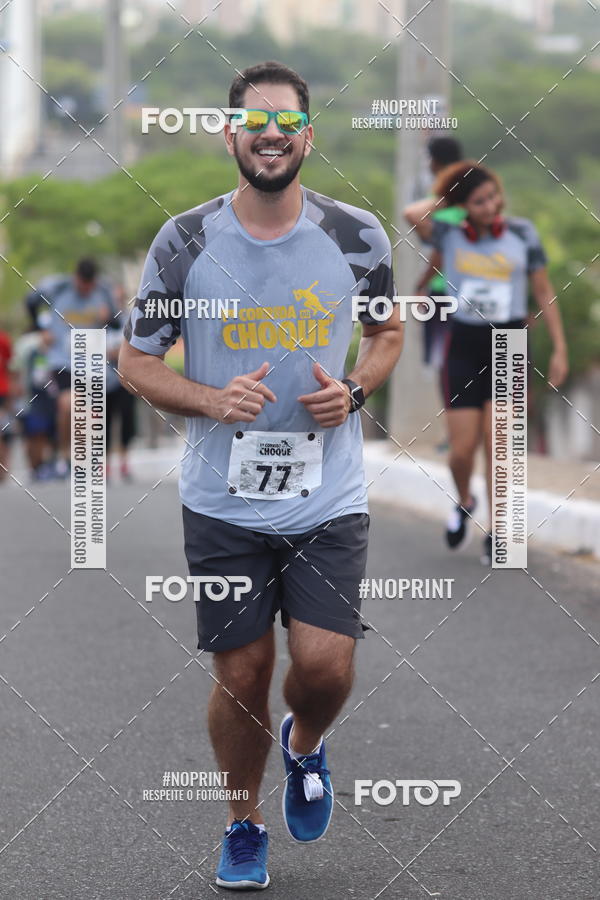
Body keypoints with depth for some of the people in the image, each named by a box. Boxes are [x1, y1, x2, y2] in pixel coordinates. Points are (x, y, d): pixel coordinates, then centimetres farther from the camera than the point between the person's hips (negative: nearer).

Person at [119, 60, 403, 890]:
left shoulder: (357, 237, -2)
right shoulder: (185, 242, -5)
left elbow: (388, 332, 14)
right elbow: (137, 361, 1)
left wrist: (354, 391, -7)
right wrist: (215, 401, -16)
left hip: (329, 501, 0)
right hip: (224, 503, 0)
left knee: (325, 666, -10)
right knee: (241, 676, 6)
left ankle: (304, 744, 27)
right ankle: (244, 823, 30)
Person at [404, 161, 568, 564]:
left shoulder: (522, 233, 0)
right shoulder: (449, 235, -1)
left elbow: (544, 292, 6)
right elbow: (413, 214, -22)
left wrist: (560, 349, 2)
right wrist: (445, 196, -3)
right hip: (464, 347, 0)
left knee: (497, 443, -8)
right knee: (462, 450, 0)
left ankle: (496, 533, 1)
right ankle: (464, 503, 31)